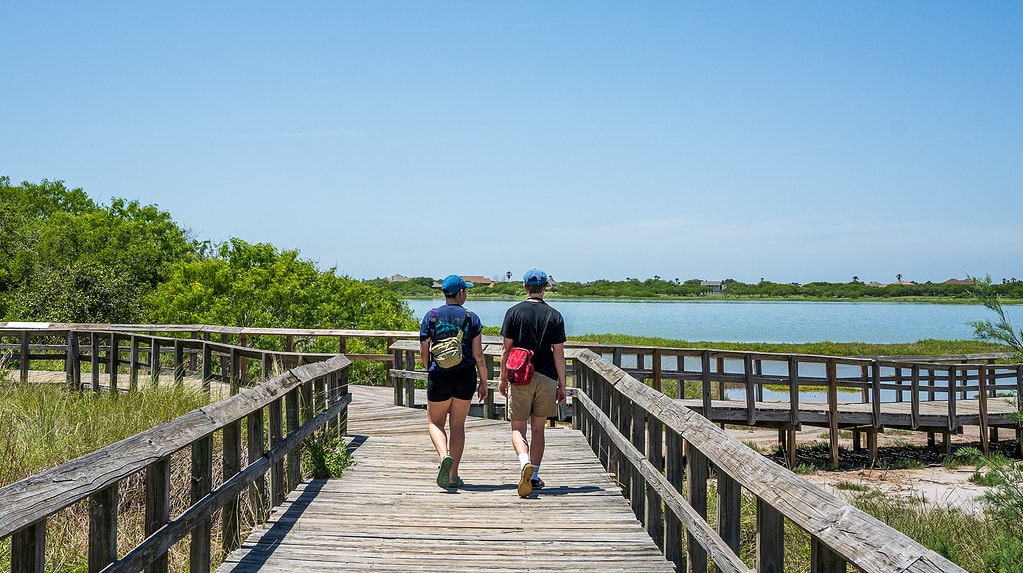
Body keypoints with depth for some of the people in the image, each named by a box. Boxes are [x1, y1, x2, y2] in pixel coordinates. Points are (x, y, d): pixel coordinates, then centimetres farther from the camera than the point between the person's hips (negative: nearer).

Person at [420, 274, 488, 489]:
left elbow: (423, 352, 1)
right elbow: (478, 354, -4)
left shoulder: (431, 316, 0)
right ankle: (453, 476, 11)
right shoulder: (471, 318, -2)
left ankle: (444, 456, -16)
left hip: (439, 376, 0)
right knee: (458, 425, 10)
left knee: (435, 422, 13)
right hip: (465, 375, 1)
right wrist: (484, 382, 4)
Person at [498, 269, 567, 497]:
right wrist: (562, 385, 6)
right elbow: (559, 353, 1)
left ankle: (525, 463, -23)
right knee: (538, 429, 13)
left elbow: (506, 348, -1)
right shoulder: (554, 316, 1)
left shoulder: (514, 312, -1)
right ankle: (534, 476, 16)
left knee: (518, 428, 3)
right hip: (546, 378, 2)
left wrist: (502, 378, 8)